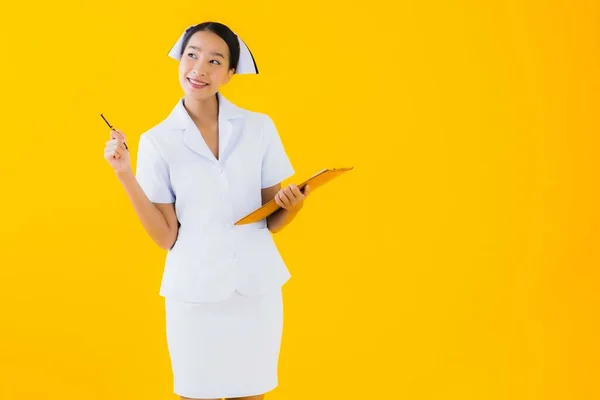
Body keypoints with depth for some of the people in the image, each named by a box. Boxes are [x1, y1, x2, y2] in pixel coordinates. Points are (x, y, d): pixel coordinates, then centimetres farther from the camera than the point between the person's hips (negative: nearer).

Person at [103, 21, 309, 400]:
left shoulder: (259, 127, -1)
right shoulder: (158, 140, -3)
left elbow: (273, 222, 4)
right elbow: (165, 236, -7)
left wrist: (293, 204, -18)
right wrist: (125, 175, -15)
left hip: (256, 285, 1)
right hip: (194, 289, -1)